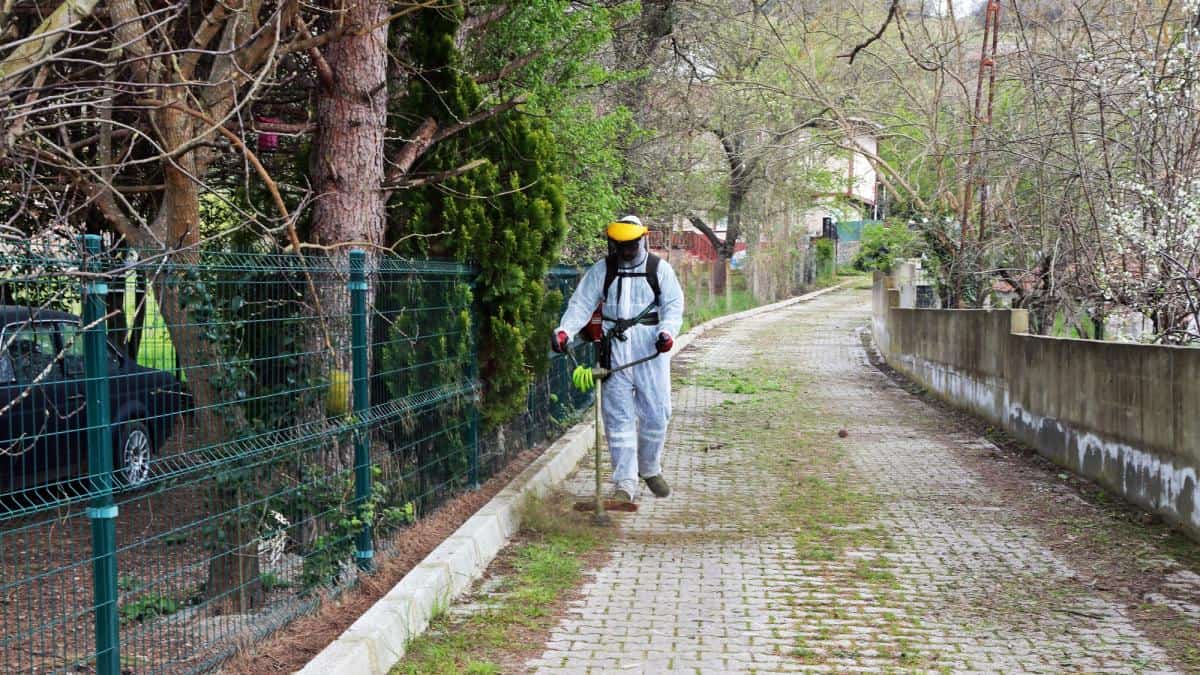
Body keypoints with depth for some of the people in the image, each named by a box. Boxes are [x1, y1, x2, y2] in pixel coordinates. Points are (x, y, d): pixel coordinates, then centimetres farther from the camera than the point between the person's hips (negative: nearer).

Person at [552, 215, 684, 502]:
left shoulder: (659, 269, 6)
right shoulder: (601, 270, 7)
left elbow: (673, 304, 2)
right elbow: (581, 304, 1)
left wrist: (667, 331, -17)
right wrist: (564, 330, -15)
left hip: (651, 351, 0)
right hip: (615, 351, 0)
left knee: (656, 415, 5)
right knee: (619, 418, -2)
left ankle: (650, 469, 29)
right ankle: (625, 483, 1)